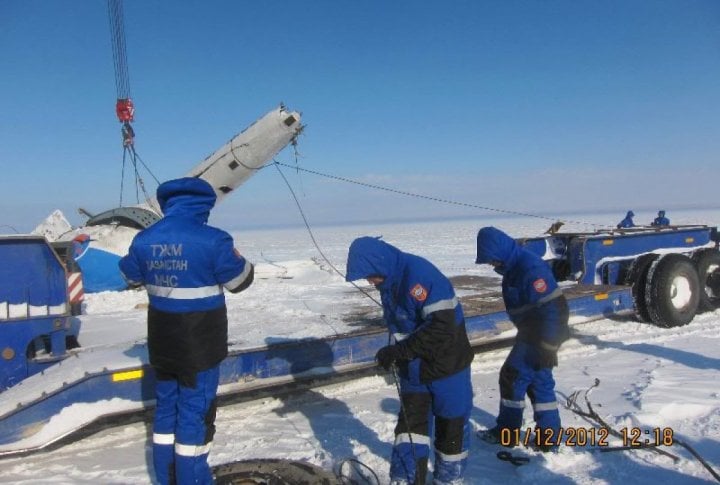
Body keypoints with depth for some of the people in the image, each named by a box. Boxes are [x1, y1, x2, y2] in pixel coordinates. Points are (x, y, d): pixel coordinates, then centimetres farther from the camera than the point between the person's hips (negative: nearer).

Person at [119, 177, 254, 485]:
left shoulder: (144, 240, -1)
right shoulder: (212, 240, -19)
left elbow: (130, 276, 17)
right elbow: (240, 281, -7)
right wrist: (238, 259, 13)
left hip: (162, 342, 6)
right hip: (200, 344, -6)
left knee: (166, 406, 19)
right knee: (196, 410, 5)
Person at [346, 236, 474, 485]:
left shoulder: (420, 274, -27)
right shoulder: (389, 281, 2)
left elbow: (442, 327, -31)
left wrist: (399, 351, -27)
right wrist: (395, 355, 3)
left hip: (446, 367, -7)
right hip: (413, 369, 7)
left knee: (451, 427, 10)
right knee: (409, 425, 9)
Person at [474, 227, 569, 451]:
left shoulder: (531, 268, -25)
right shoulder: (514, 266, 7)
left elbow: (550, 309, -27)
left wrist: (548, 347, -24)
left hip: (542, 335, -10)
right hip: (531, 333, 10)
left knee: (512, 377, -2)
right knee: (539, 380, 15)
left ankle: (507, 432, 12)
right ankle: (547, 436, 23)